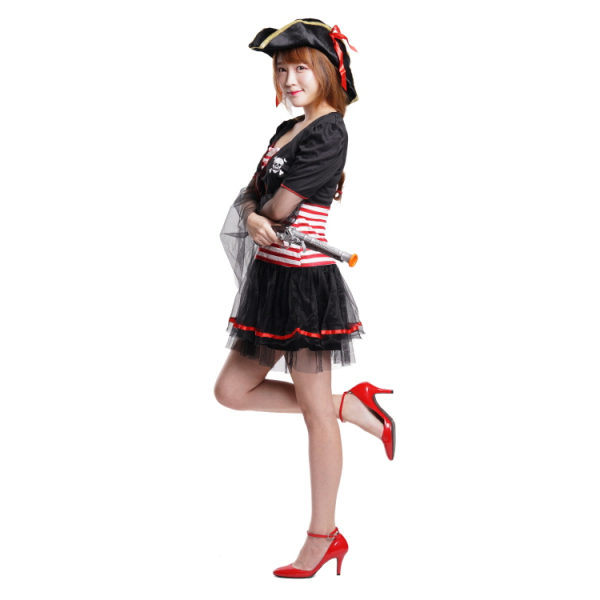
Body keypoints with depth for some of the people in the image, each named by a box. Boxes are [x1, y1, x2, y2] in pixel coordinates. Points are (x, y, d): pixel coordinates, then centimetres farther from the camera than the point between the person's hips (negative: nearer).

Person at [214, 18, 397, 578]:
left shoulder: (328, 133, -14)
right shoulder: (286, 131, 14)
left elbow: (279, 208, -18)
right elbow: (250, 196, 9)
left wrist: (265, 211, 4)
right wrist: (254, 217, -13)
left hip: (305, 282, -9)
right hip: (269, 278, 9)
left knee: (314, 412, 1)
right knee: (232, 391, 11)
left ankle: (322, 537, 15)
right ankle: (351, 406, 24)